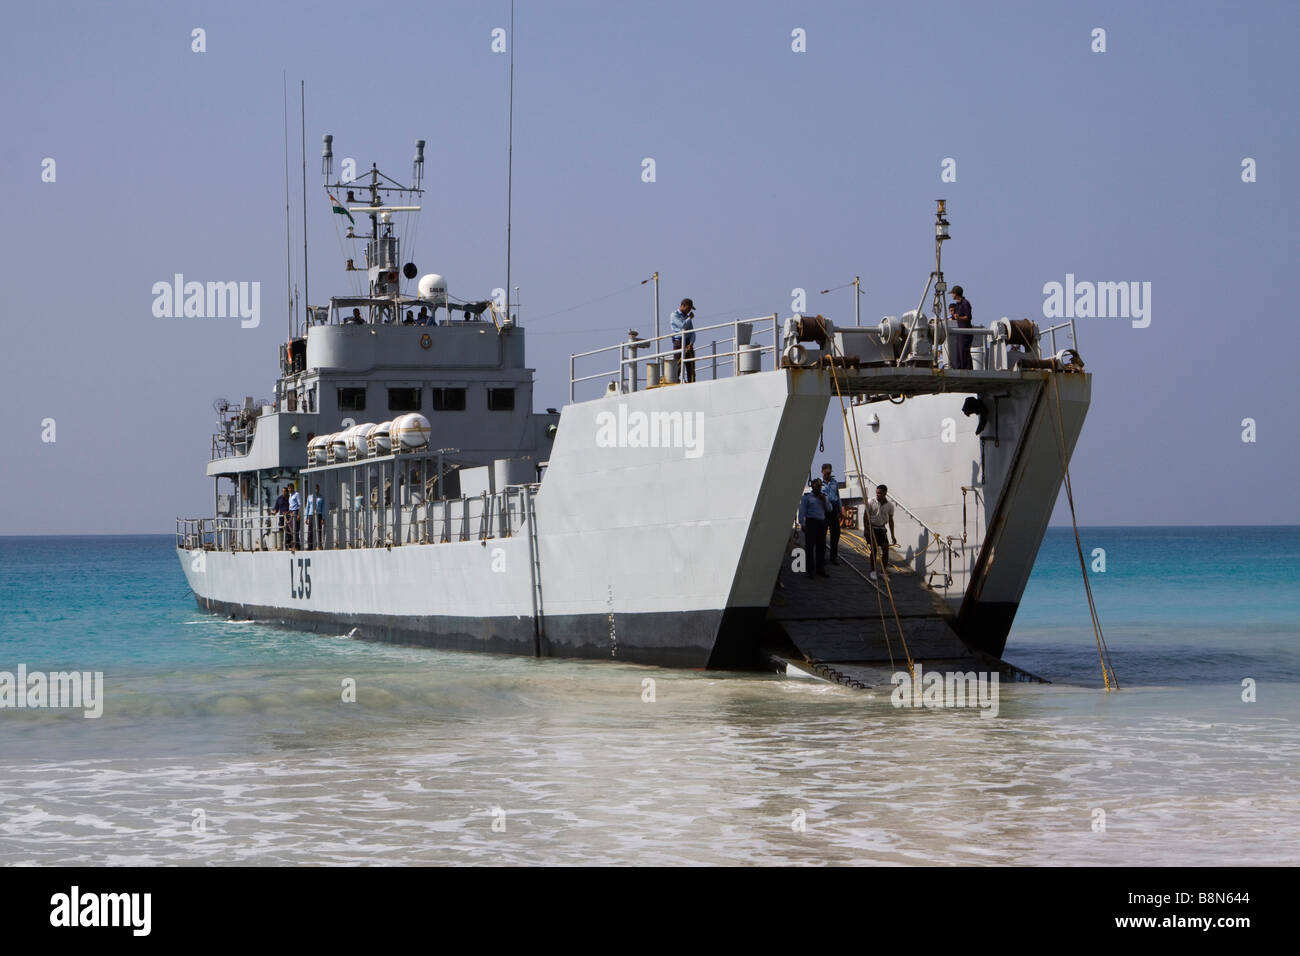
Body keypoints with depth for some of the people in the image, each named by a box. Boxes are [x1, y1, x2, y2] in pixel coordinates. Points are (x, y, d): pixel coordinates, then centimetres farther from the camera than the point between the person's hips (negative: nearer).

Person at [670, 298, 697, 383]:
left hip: (688, 342, 6)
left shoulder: (687, 316, 20)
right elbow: (683, 326, -15)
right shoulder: (675, 315, 1)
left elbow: (692, 332, 13)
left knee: (691, 365, -3)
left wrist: (691, 343, -4)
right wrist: (690, 318, 2)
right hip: (678, 341, -6)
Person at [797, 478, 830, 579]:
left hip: (821, 522, 5)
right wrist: (802, 524, -12)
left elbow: (828, 510, 15)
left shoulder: (823, 497, 16)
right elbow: (802, 511, -3)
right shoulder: (806, 497, 1)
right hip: (811, 522, -5)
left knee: (821, 546, 5)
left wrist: (824, 501, -1)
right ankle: (811, 570, -3)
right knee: (810, 546, -5)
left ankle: (820, 569, 13)